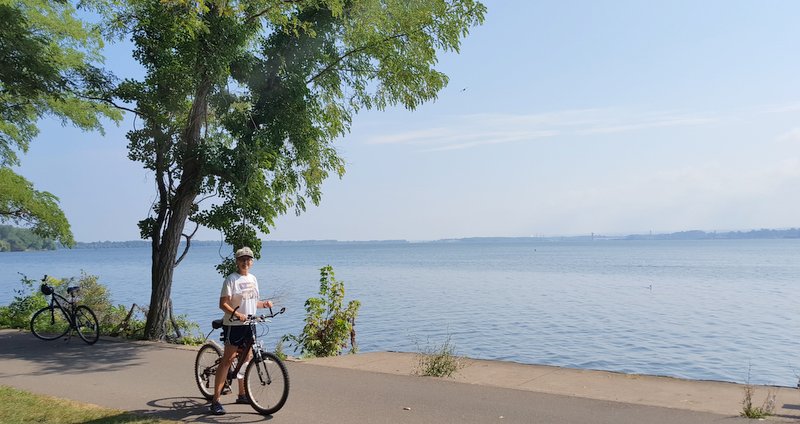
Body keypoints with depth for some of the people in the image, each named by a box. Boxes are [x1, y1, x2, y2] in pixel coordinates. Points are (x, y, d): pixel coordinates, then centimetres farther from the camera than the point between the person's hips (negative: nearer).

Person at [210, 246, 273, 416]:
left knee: (246, 358, 13)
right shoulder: (231, 279, -9)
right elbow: (223, 304, -16)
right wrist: (237, 314, -29)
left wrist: (264, 303, 1)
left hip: (249, 324, 7)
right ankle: (215, 400, -6)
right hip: (234, 325, -7)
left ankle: (242, 395, 26)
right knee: (227, 360, -9)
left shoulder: (253, 279, 13)